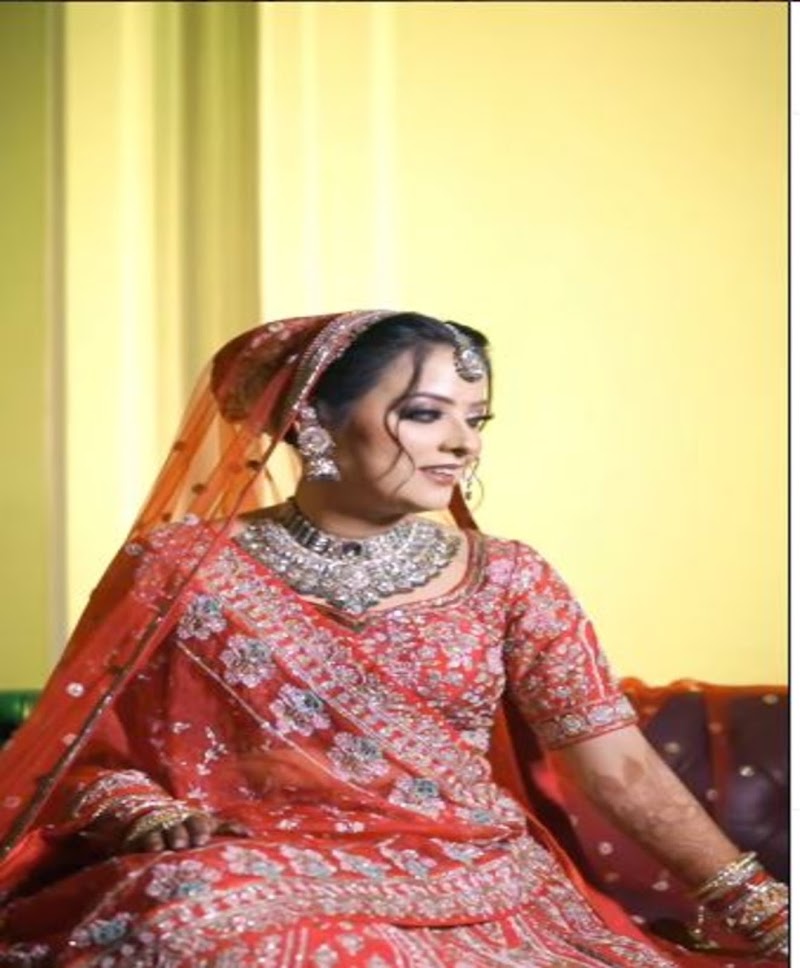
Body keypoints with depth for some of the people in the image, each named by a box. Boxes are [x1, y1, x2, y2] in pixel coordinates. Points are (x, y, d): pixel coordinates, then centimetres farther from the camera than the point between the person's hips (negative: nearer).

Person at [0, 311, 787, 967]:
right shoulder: (186, 568, 3)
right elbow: (88, 757, 8)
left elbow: (626, 769, 4)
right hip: (267, 884, -1)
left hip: (482, 891, 2)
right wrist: (147, 815, -15)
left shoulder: (507, 579, 7)